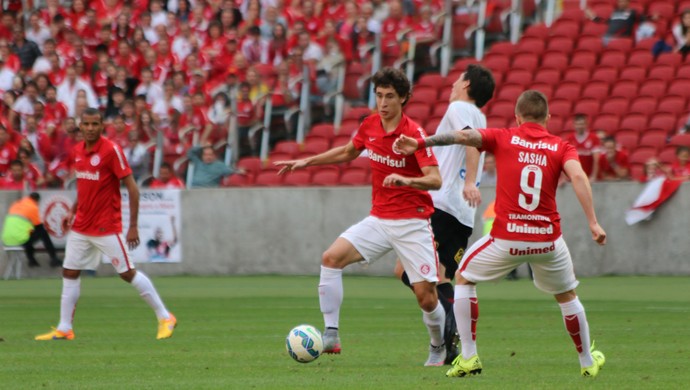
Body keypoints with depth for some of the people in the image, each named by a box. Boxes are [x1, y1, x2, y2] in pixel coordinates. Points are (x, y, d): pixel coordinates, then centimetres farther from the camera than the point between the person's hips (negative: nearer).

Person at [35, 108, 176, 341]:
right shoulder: (77, 151, 6)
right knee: (69, 273, 5)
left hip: (107, 227, -7)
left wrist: (133, 226, -17)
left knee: (127, 273, -4)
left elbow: (132, 188, -14)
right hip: (81, 226, 7)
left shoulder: (111, 151, -15)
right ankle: (64, 329, 12)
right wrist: (73, 212, 10)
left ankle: (165, 318, 6)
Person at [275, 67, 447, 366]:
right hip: (379, 219, 5)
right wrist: (307, 161, 20)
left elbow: (435, 179, -23)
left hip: (412, 223, -5)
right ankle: (331, 336, -14)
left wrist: (407, 180, -41)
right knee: (331, 257, -15)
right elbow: (348, 152, 24)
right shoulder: (369, 126, 3)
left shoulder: (413, 133, -16)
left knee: (425, 295, -8)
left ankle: (438, 349, 22)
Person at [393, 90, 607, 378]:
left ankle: (469, 357, 13)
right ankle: (587, 361, 35)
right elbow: (578, 176, -13)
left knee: (463, 278, 21)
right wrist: (593, 223, -18)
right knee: (567, 296, 26)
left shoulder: (503, 138, 4)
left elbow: (464, 136, -11)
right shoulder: (561, 147, 5)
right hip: (547, 240, 2)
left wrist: (419, 143, -12)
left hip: (506, 239, -1)